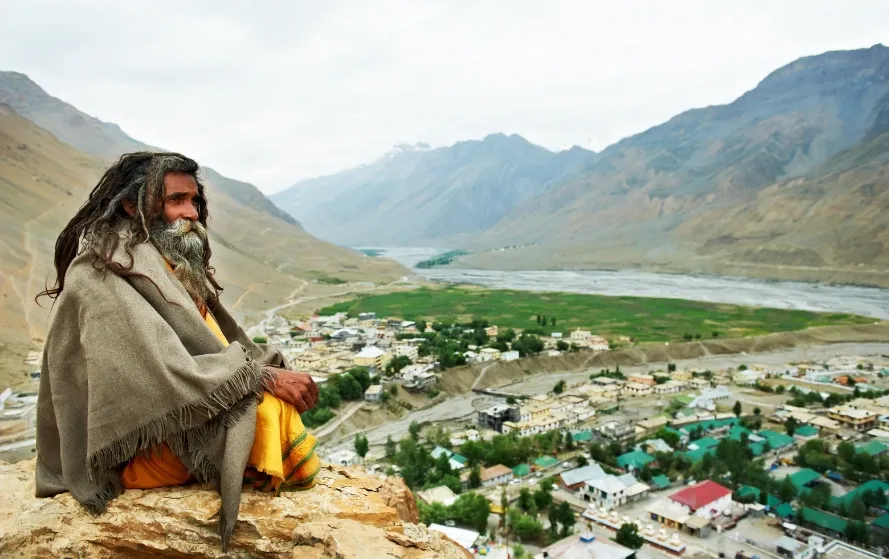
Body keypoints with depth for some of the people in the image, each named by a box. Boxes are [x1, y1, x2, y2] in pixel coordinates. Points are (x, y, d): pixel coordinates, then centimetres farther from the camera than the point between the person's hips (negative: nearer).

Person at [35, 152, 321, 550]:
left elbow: (218, 345, 8)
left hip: (173, 422, 9)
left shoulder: (171, 261, 10)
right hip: (139, 450, -9)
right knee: (267, 407, -25)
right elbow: (169, 377, -27)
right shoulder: (102, 275, -18)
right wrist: (263, 375, -23)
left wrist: (271, 365, -8)